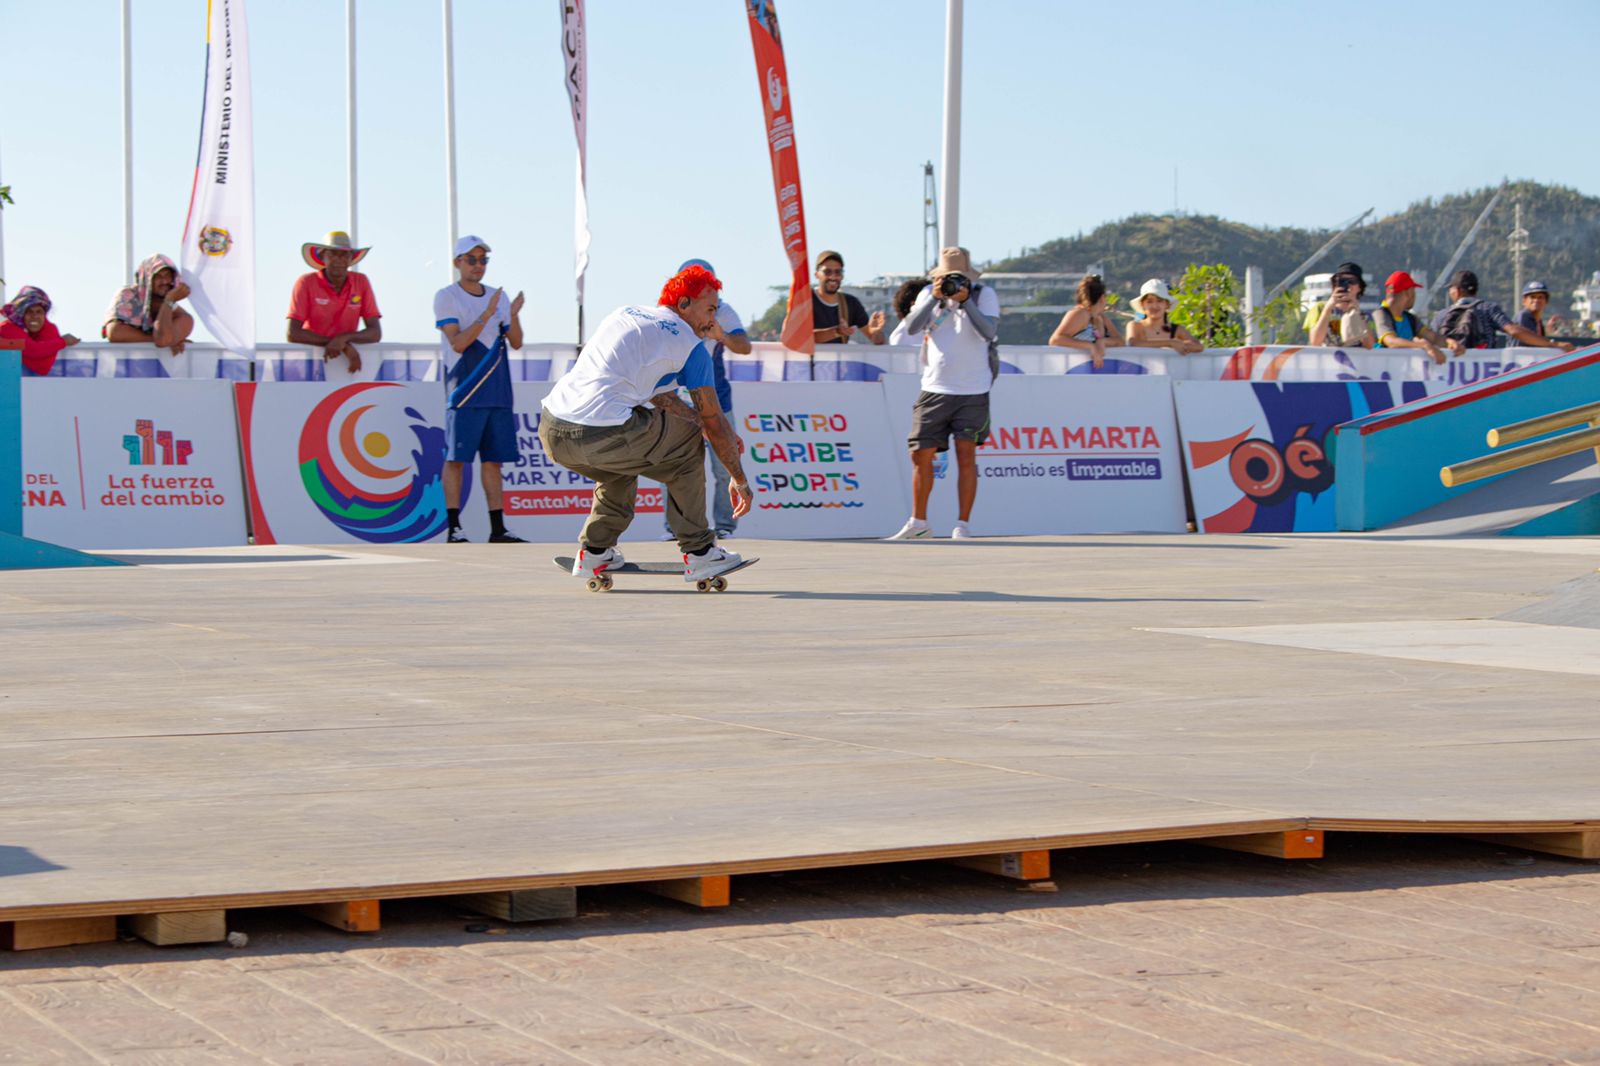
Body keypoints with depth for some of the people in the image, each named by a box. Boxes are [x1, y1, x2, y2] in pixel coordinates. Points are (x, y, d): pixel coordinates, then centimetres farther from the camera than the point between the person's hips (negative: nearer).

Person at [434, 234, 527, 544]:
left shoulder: (498, 296, 14)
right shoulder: (446, 297, -2)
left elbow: (516, 343, 10)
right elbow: (458, 342, -13)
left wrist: (513, 315, -8)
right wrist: (487, 314, -21)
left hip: (498, 391, 5)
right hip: (464, 391, -5)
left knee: (493, 460, 6)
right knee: (456, 458, -6)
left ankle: (498, 529, 8)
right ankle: (454, 528, -4)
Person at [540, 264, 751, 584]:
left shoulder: (623, 315, 26)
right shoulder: (690, 344, 6)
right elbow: (714, 422, 10)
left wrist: (700, 422, 36)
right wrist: (740, 480, 22)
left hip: (551, 434, 7)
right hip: (603, 437, -7)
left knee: (622, 461, 36)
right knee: (687, 440, 17)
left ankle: (593, 552, 28)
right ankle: (698, 553, 17)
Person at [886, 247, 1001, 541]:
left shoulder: (984, 294, 0)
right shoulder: (929, 294, 6)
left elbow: (989, 332, -15)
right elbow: (912, 327, -9)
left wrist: (965, 301, -22)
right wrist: (934, 298, -19)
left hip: (972, 390, -3)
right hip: (934, 388, 3)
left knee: (966, 454, -7)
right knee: (921, 454, 3)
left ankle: (962, 525, -1)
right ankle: (918, 523, 16)